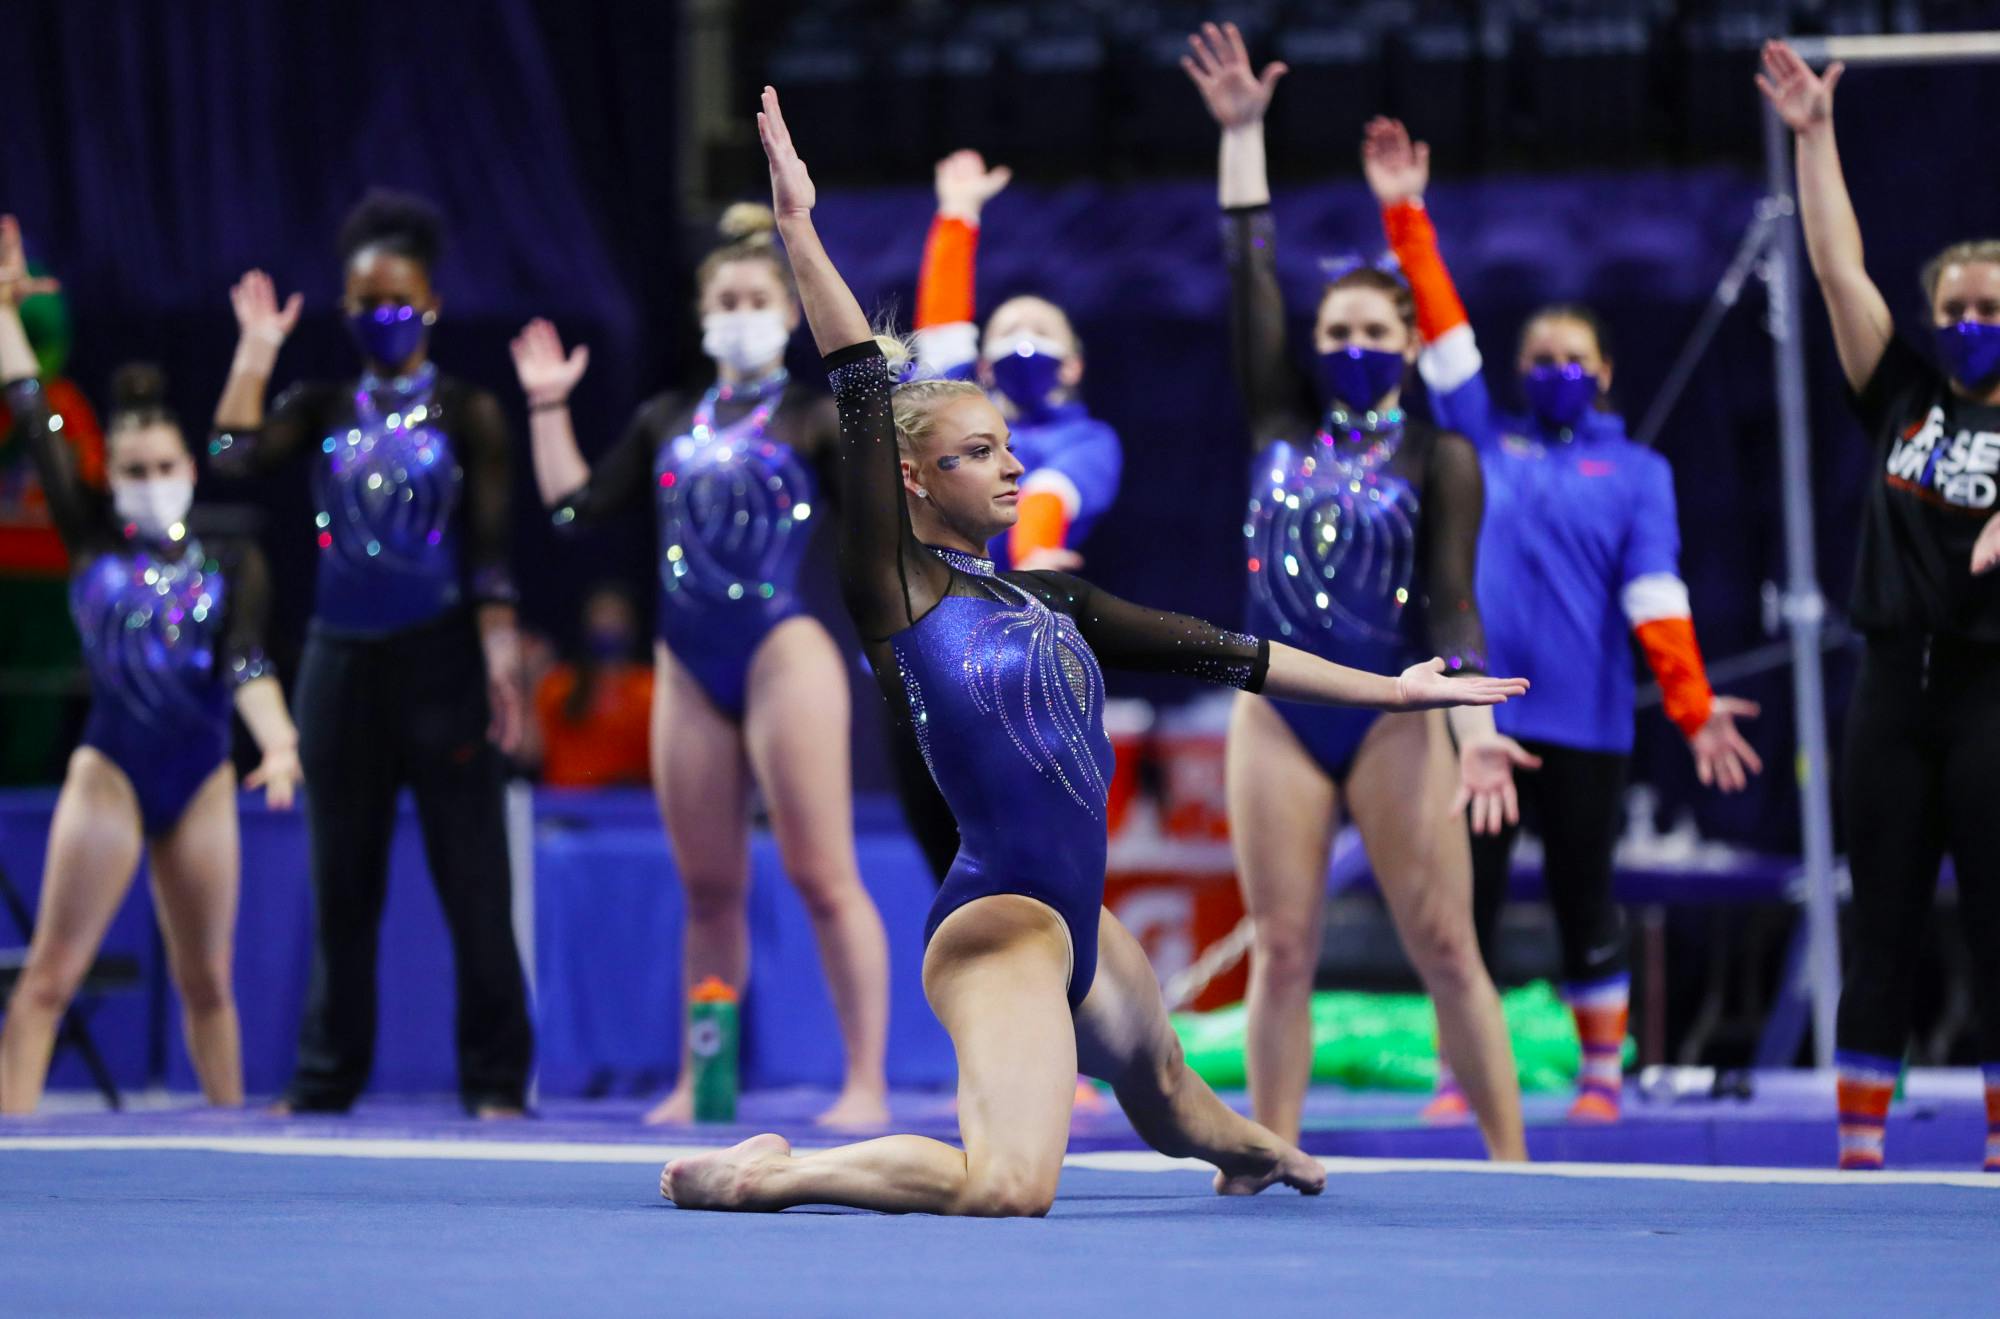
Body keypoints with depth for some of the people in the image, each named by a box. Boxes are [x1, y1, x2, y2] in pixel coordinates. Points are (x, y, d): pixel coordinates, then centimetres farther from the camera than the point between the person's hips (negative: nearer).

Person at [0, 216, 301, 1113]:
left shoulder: (231, 562, 2)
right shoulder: (94, 542, 1)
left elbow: (245, 666, -9)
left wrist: (280, 744, -28)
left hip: (201, 780, 1)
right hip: (110, 770, -1)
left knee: (206, 981, 10)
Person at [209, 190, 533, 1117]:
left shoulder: (466, 413, 1)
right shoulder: (322, 411, 9)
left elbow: (489, 552, -4)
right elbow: (234, 457, -8)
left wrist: (500, 659, -12)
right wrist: (256, 351, -6)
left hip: (439, 659, -3)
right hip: (341, 659, 3)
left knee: (473, 881, -4)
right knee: (342, 882, 8)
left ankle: (495, 1078, 0)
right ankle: (326, 1076, 14)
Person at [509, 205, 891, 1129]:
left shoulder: (811, 420, 2)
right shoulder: (667, 423, 17)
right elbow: (573, 505, 18)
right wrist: (550, 408, 17)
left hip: (783, 655, -5)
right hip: (688, 671, 5)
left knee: (822, 876, -8)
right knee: (708, 889, 9)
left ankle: (867, 1083, -8)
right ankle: (699, 1081, 16)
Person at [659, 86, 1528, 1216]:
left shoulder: (1050, 601, 14)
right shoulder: (898, 593, -7)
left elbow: (1221, 651, 21)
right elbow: (865, 397, -14)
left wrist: (1391, 690, 25)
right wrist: (800, 230, -19)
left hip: (1077, 919, 9)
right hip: (1000, 920, -9)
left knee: (1167, 1098, 36)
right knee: (1010, 1186, -29)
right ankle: (759, 1175, -14)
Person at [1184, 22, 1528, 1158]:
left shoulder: (1438, 457, 2)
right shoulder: (1284, 427, 10)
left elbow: (1450, 599, -6)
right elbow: (1252, 278, 8)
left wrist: (1472, 727, -19)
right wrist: (1243, 133, 5)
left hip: (1393, 717, -3)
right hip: (1279, 714, 3)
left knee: (1445, 945, -5)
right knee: (1282, 949, 1)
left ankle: (1512, 1160, -3)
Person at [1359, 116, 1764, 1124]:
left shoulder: (1635, 471, 7)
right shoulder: (1486, 442, 12)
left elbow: (1654, 596, -2)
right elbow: (1440, 324, 10)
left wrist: (1693, 706, -12)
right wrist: (1405, 216, 4)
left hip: (1584, 725, -1)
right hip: (1479, 712, 1)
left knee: (1584, 898, 5)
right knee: (1465, 895, 0)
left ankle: (1602, 1071, 15)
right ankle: (1459, 1074, 5)